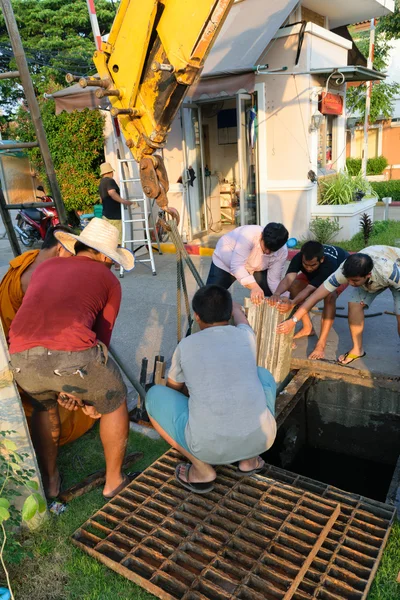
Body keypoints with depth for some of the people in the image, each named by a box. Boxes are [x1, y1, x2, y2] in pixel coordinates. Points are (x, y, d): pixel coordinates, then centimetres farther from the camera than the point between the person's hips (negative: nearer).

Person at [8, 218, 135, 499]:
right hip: (72, 353, -4)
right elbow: (102, 336, 20)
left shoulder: (47, 266, 30)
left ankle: (50, 480, 47)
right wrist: (90, 393, 31)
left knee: (44, 405, 37)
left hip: (21, 358, 4)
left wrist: (63, 385, 39)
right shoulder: (110, 280, 19)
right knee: (114, 403, 26)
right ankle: (114, 481, 39)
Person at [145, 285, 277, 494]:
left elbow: (173, 388, 27)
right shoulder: (246, 336, 11)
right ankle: (250, 458, 20)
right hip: (261, 438, 3)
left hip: (208, 446, -2)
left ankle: (202, 468, 12)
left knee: (155, 395, 20)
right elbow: (238, 314, 39)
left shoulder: (186, 345, 7)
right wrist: (234, 307, 62)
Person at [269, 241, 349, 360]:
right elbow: (288, 278, -51)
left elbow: (311, 288, -55)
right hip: (316, 273, 5)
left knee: (329, 296, -35)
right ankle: (308, 327, -1)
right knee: (294, 286, -18)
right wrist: (277, 293, -72)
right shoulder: (299, 258, -35)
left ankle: (321, 345, -31)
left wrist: (292, 303, -73)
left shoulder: (329, 264, -46)